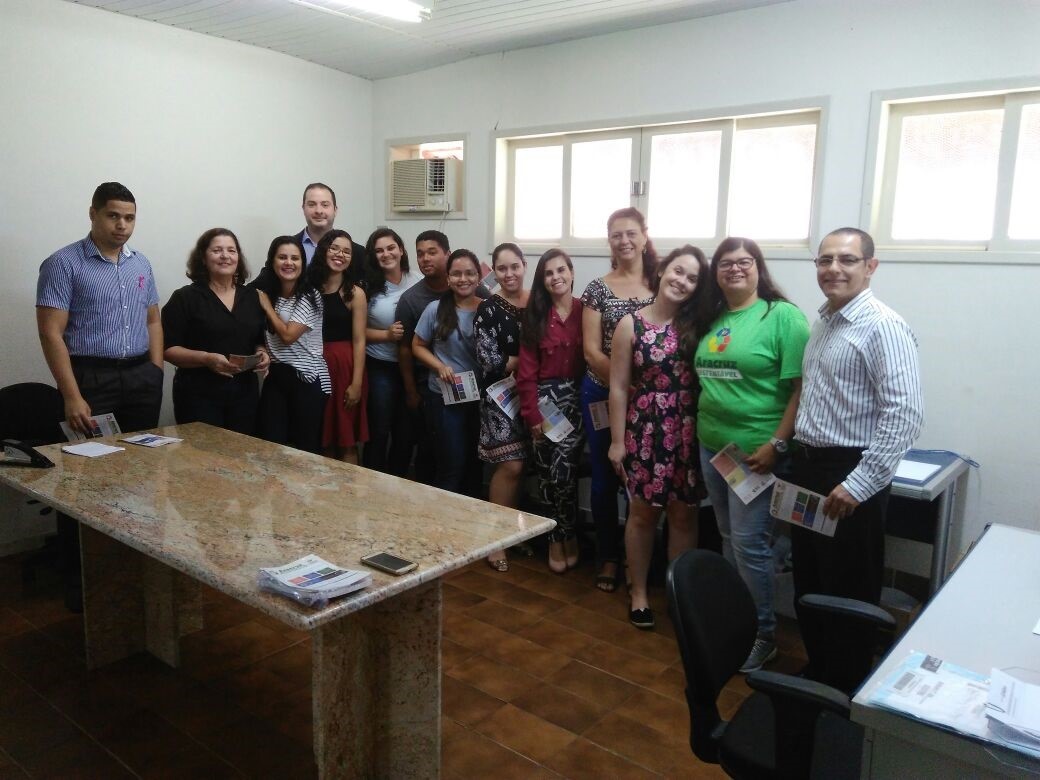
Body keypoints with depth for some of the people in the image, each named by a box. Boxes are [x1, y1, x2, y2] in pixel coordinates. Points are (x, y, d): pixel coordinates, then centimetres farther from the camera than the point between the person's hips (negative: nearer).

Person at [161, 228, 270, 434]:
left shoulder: (251, 297, 12)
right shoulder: (185, 298, -3)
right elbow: (168, 349, -7)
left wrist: (263, 354, -3)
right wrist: (207, 359, -21)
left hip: (245, 394, 4)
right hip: (199, 397, -4)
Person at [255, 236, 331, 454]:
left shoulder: (310, 297, -10)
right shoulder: (268, 294, 8)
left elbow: (288, 335, -18)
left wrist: (267, 306, -7)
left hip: (308, 379, -5)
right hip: (275, 377, 5)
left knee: (306, 448, 3)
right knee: (271, 444, 4)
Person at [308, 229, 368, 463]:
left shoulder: (355, 293, -4)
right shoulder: (309, 288, 6)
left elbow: (359, 341, -8)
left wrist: (357, 383, -13)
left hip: (344, 367, -3)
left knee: (346, 441, 3)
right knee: (323, 439, 12)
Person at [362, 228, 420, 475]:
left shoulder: (418, 283, -2)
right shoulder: (368, 286, -7)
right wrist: (386, 335, -18)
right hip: (380, 368, -2)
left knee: (407, 430, 13)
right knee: (379, 430, 6)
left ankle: (397, 482, 31)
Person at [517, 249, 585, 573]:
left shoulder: (586, 310, 1)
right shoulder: (535, 315, 3)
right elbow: (526, 371, 0)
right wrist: (533, 415, -7)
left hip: (576, 398, -1)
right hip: (544, 398, 1)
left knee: (562, 469, -12)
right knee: (547, 473, 3)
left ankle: (561, 536, 13)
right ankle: (563, 536, 25)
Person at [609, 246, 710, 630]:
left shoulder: (697, 326, 2)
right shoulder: (631, 324, -4)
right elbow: (618, 387, -4)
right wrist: (617, 440, -5)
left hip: (688, 434, 2)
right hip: (644, 432, -1)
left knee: (684, 514, 10)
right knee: (643, 512, 9)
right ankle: (639, 592, 26)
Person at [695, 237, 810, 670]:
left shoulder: (782, 316, -10)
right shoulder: (713, 320, 10)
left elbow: (801, 387, -14)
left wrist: (777, 444, -19)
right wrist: (701, 432, 9)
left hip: (755, 451, -6)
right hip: (712, 447, 7)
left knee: (749, 544, -1)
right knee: (728, 540, 16)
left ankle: (763, 635, 16)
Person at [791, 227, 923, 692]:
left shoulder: (883, 328, -16)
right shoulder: (821, 323, 11)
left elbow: (905, 414, -23)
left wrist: (859, 484, -24)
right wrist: (796, 457, 15)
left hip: (850, 477, -8)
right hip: (807, 467, 8)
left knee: (848, 594, 7)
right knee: (808, 585, 19)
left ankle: (847, 692, 25)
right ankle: (817, 675, 37)